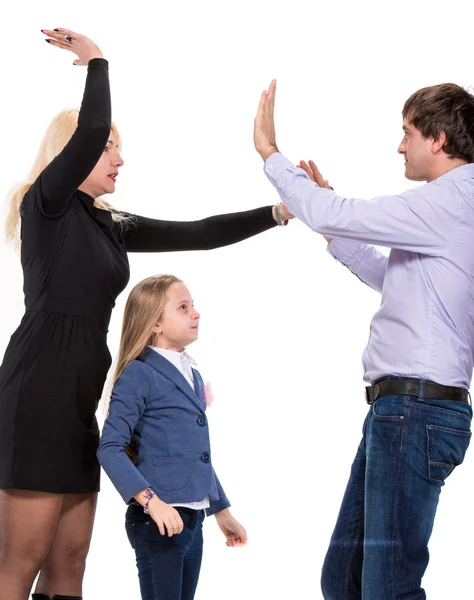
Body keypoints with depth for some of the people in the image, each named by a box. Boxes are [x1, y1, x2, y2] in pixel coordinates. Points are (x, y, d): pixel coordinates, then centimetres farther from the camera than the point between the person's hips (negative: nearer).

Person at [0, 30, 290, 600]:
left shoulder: (110, 224, 19)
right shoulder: (48, 203, -3)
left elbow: (196, 234, 16)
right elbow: (88, 130, -20)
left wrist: (280, 213, 12)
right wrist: (95, 61, -5)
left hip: (79, 398, 9)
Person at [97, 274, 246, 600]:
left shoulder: (194, 377, 16)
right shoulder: (138, 374, -9)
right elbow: (110, 448, -17)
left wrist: (222, 511, 25)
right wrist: (151, 501, -27)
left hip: (194, 519, 8)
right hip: (158, 519, -8)